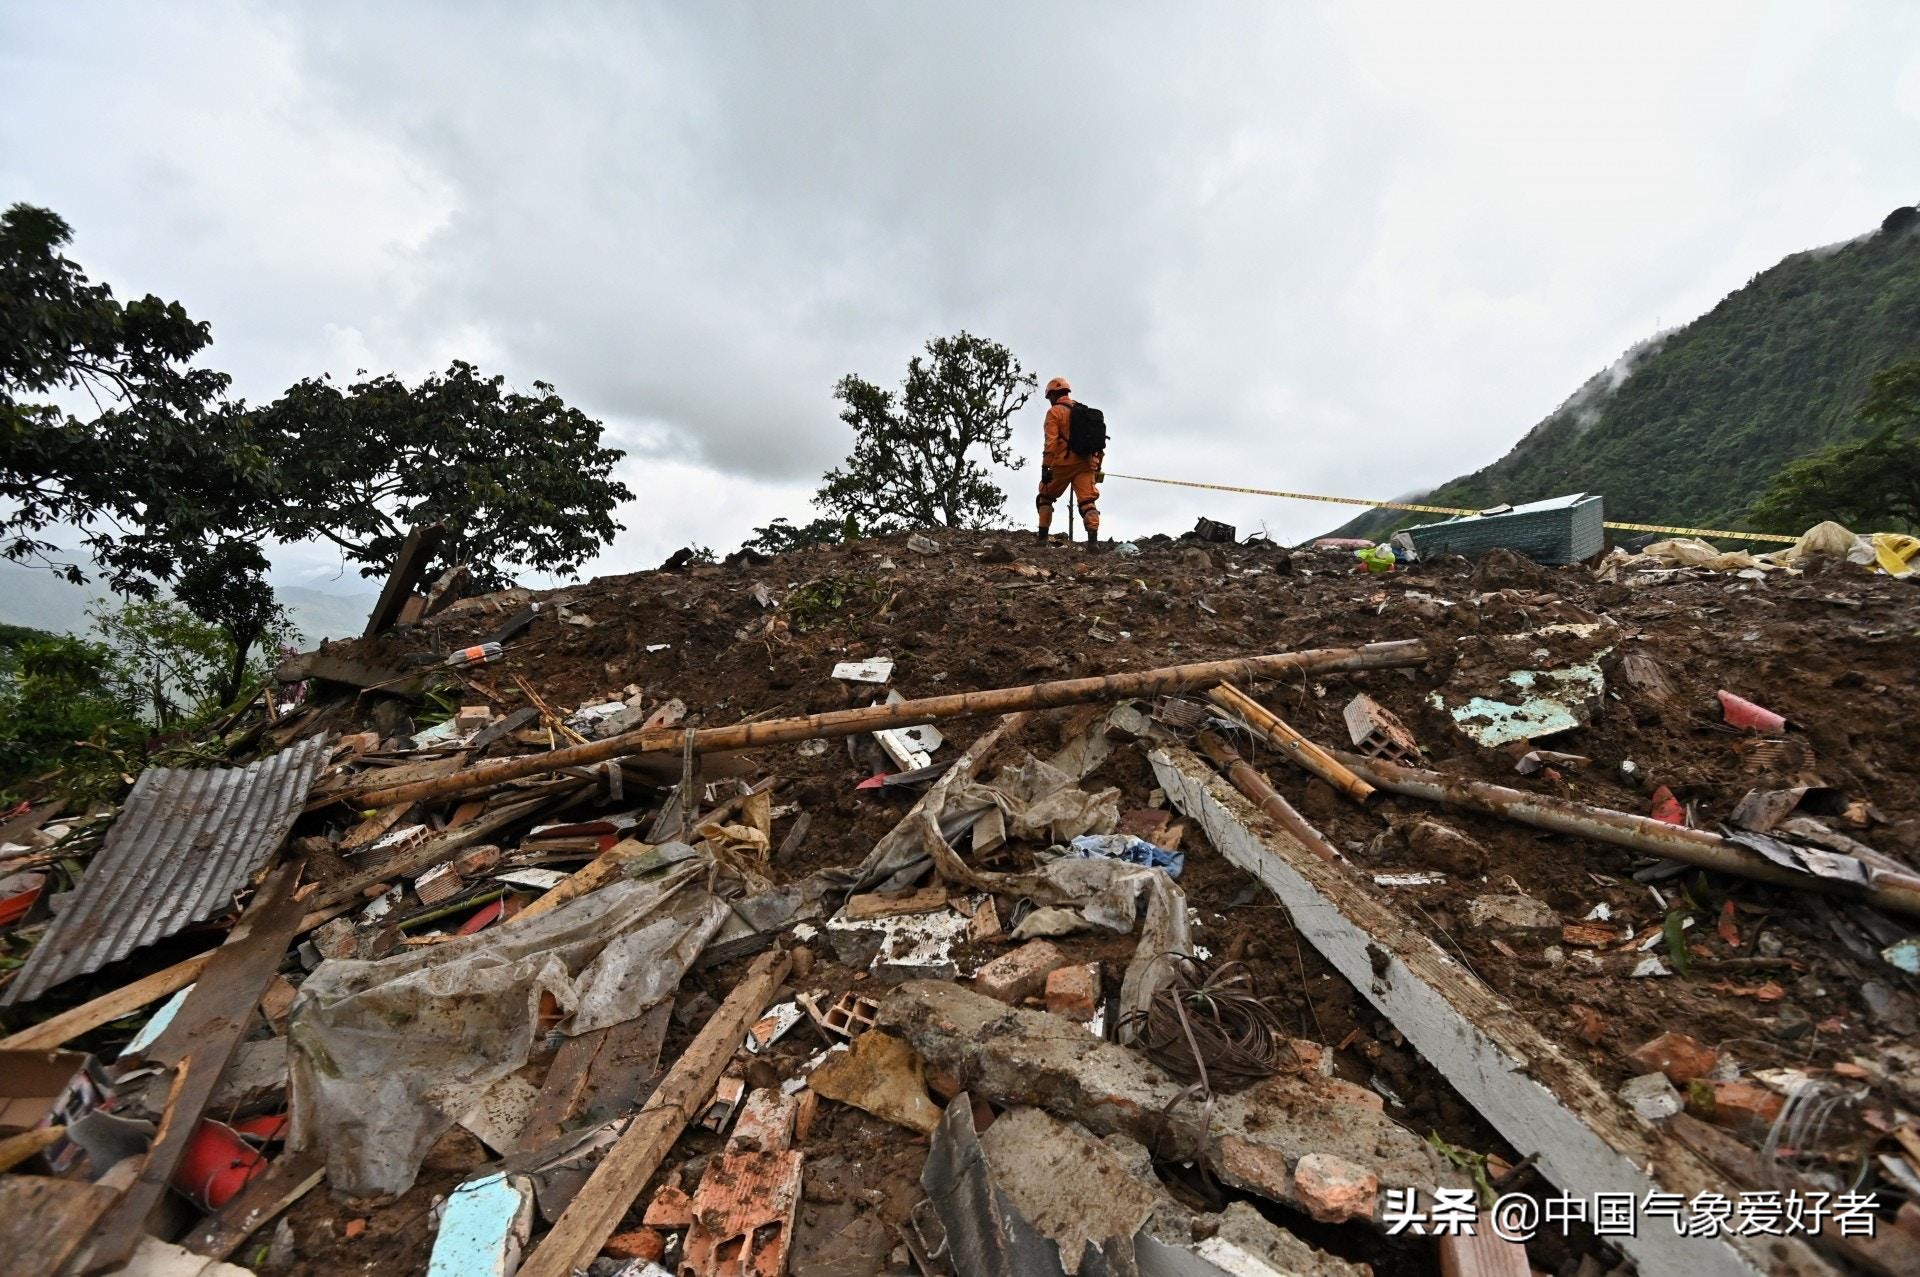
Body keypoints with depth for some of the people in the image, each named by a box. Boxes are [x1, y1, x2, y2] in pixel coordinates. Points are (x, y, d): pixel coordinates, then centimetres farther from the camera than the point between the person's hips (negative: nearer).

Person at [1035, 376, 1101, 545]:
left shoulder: (1054, 412, 0)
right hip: (1086, 464, 4)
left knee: (1045, 498, 13)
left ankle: (1043, 537, 10)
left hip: (1063, 463, -4)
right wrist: (1097, 466, 21)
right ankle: (1093, 540, -18)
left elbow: (1051, 442, -10)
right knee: (1088, 502, -3)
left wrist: (1045, 468, -13)